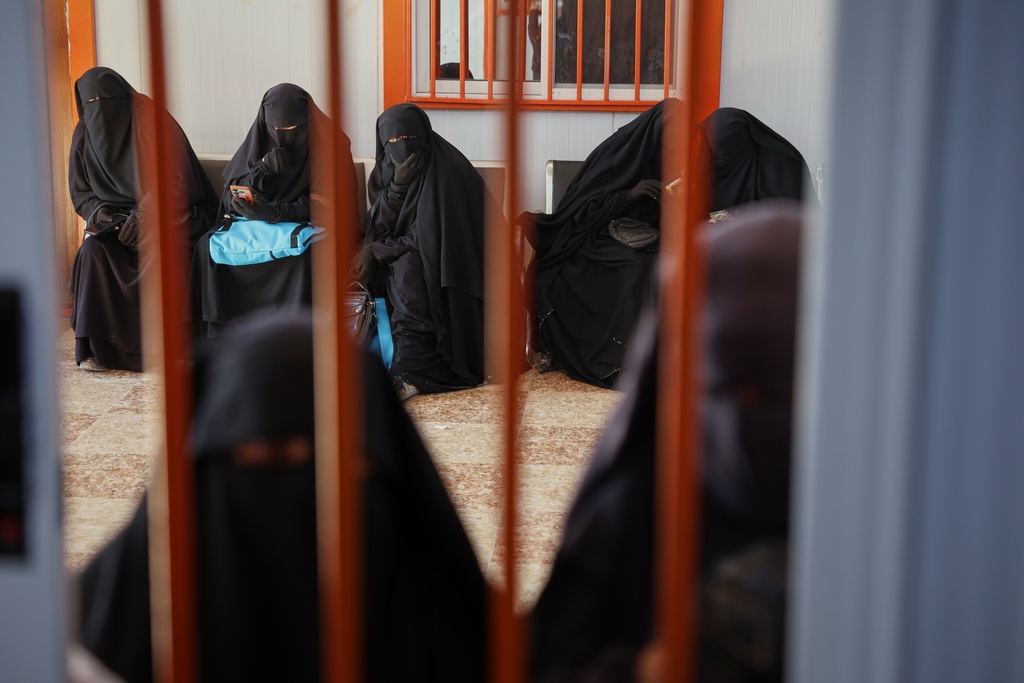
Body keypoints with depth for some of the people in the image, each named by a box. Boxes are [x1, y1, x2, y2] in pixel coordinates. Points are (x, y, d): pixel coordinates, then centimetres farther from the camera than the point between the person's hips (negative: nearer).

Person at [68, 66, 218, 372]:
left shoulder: (153, 121, -11)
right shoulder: (85, 134, 3)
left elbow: (175, 180, -15)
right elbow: (80, 192, 8)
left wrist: (143, 214, -26)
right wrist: (100, 212, -14)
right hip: (115, 216, 4)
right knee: (94, 249, -26)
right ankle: (96, 345, -18)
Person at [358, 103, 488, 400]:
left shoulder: (444, 171, -17)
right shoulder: (385, 171, 4)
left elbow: (428, 235, -20)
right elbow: (378, 225, -3)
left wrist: (377, 251, -15)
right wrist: (397, 186, -18)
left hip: (440, 266, -7)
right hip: (403, 251, 7)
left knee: (407, 269, -31)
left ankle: (410, 373, -39)